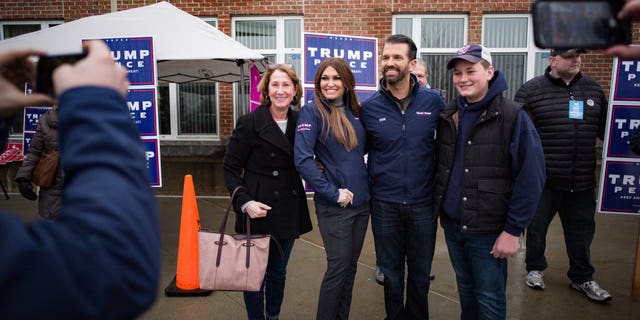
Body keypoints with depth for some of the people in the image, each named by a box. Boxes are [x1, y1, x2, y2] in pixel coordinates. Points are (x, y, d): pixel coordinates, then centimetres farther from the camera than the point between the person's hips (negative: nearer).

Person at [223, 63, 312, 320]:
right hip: (258, 212, -4)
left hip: (289, 211, 4)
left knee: (278, 272, 19)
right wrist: (245, 202, -19)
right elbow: (230, 167, -8)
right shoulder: (249, 123, -11)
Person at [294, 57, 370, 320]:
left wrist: (368, 183, 6)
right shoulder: (312, 112, -10)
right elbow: (302, 159, -20)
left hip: (361, 201, 6)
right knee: (338, 267, 0)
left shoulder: (354, 112, 8)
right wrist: (333, 192, -19)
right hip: (333, 207, -6)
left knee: (351, 265, 14)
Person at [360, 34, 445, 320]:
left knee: (420, 272, 17)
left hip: (423, 203, 0)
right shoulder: (369, 107, -4)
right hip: (384, 204, 0)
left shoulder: (433, 101, -5)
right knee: (390, 272, 16)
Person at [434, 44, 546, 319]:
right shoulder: (448, 116, 5)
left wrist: (513, 231, -16)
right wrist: (441, 208, 13)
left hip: (489, 229, -5)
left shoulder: (514, 117, -12)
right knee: (465, 287, 21)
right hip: (452, 224, 5)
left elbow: (530, 177, -14)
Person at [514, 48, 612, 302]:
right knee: (537, 226, 12)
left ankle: (582, 278, 32)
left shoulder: (593, 88, 9)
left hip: (582, 180, 4)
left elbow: (605, 129, 19)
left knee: (582, 231, 14)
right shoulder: (531, 90, -5)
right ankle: (534, 269, 33)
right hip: (543, 179, -4)